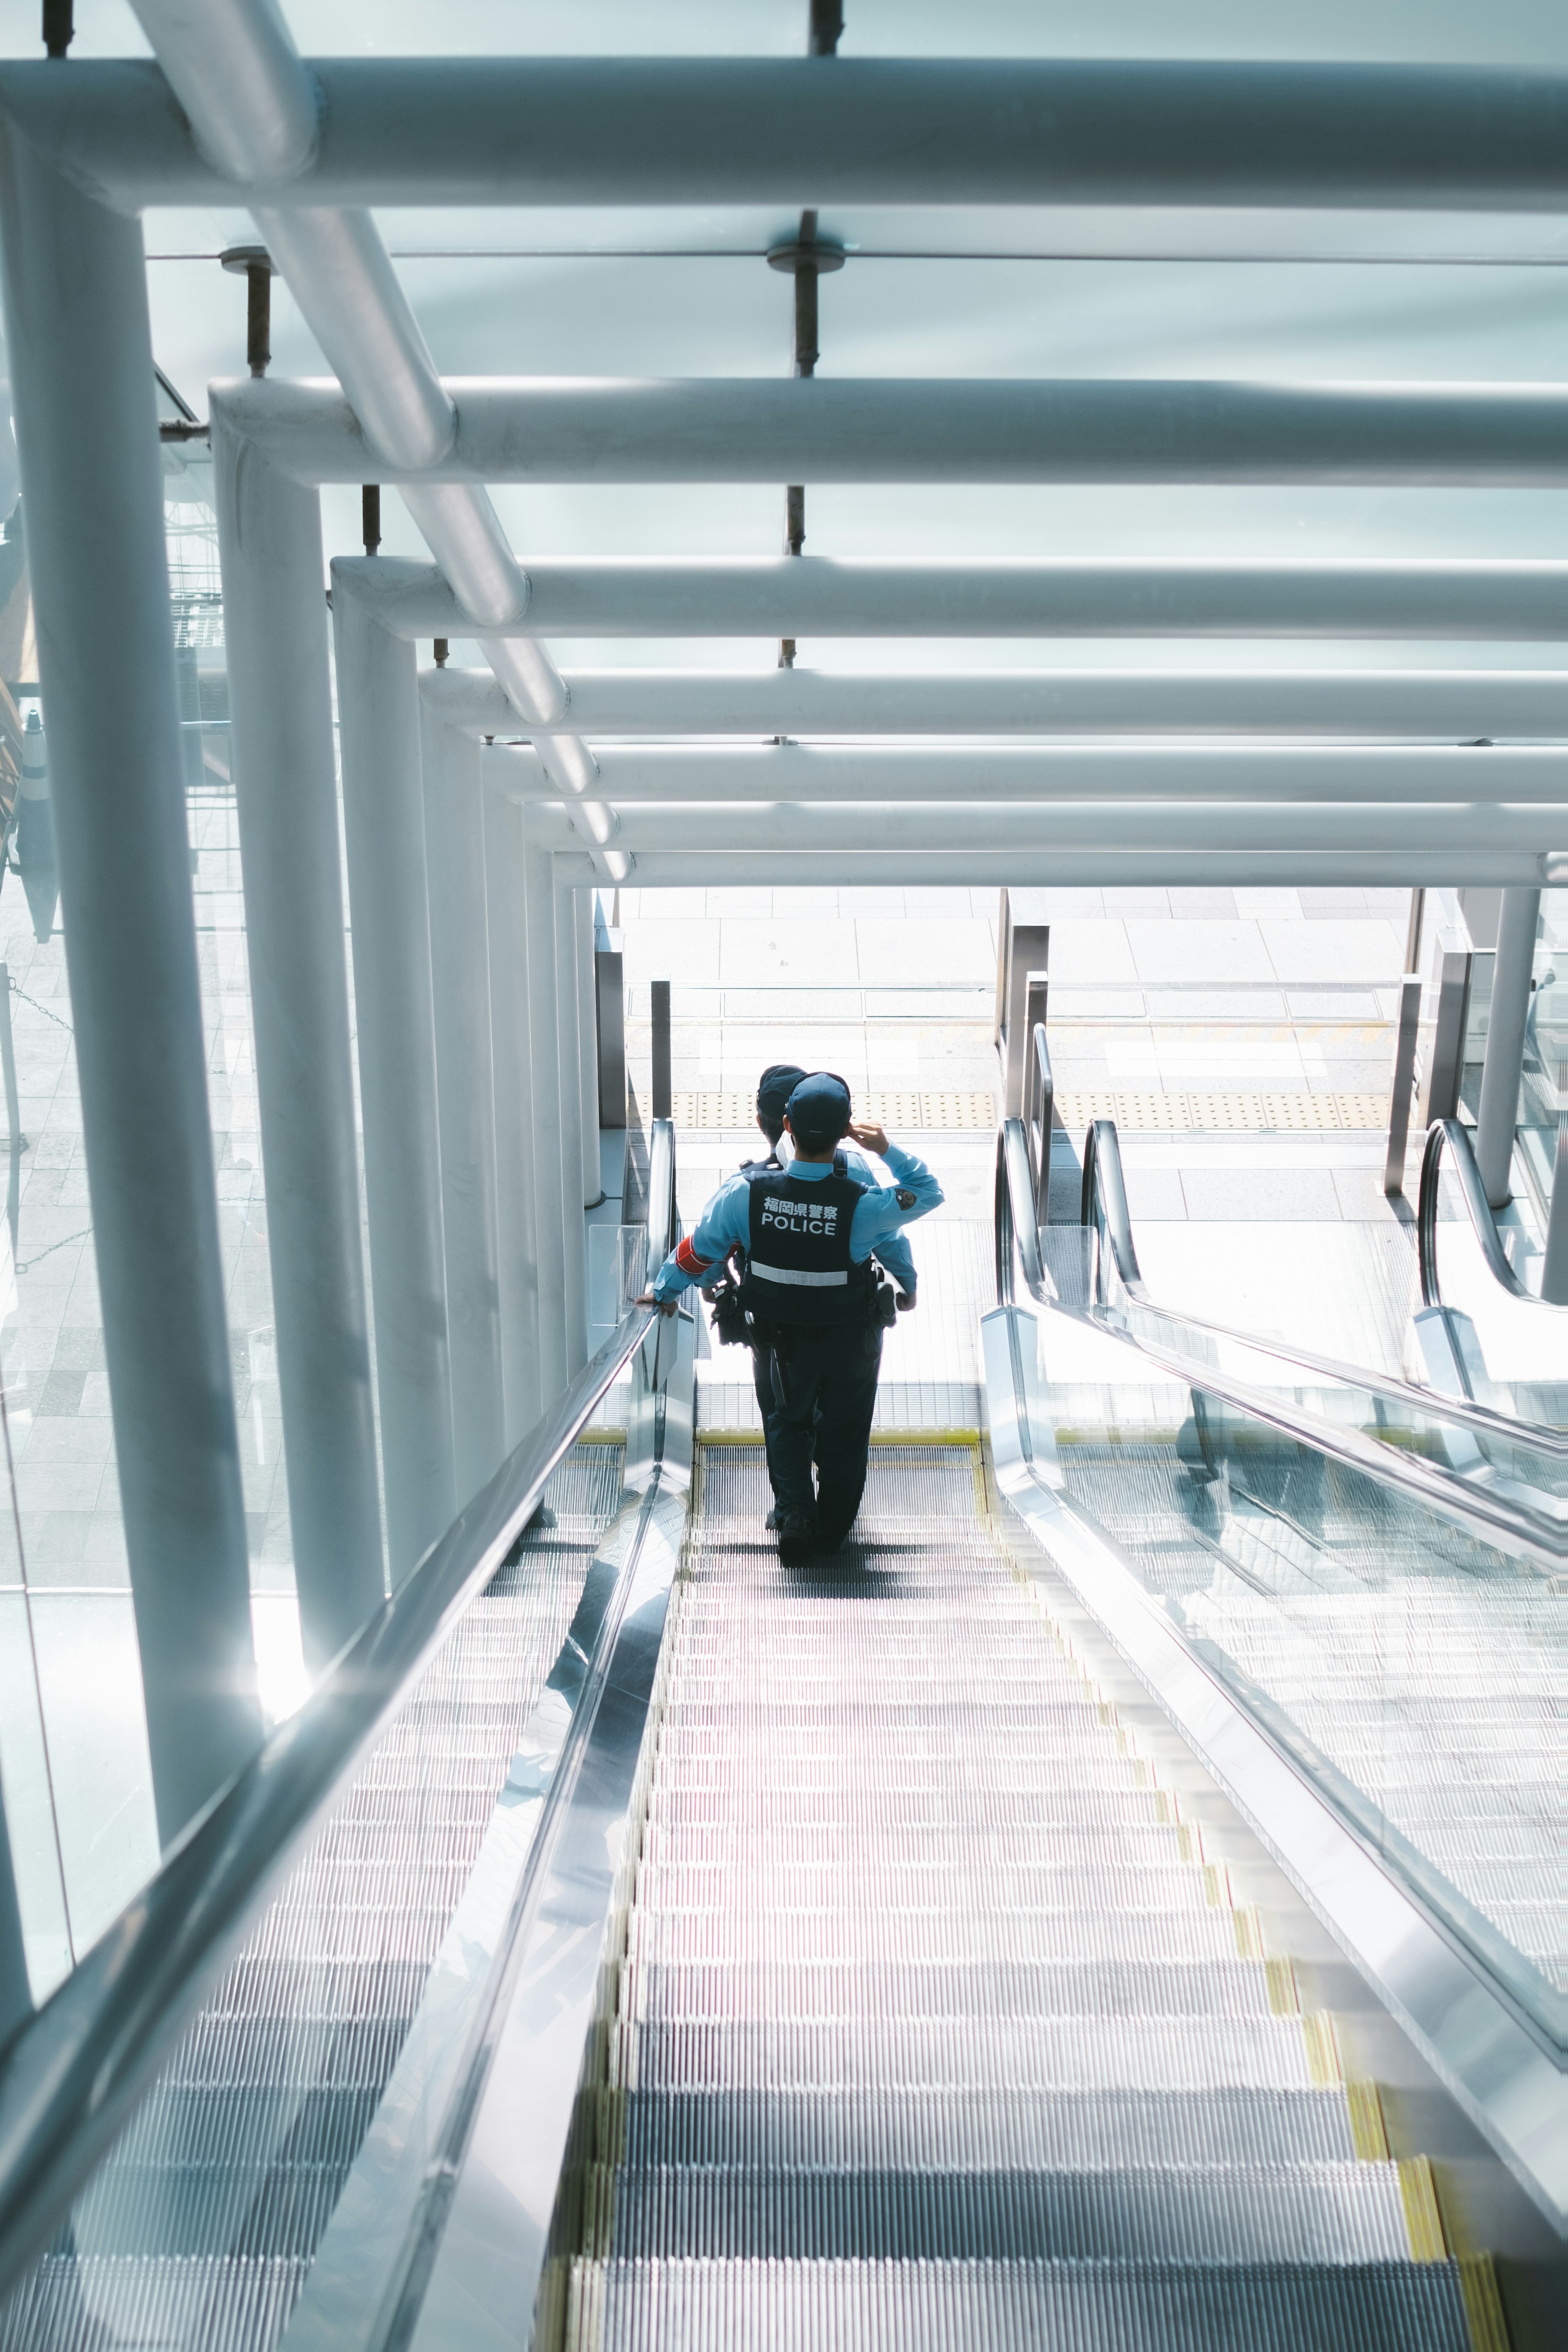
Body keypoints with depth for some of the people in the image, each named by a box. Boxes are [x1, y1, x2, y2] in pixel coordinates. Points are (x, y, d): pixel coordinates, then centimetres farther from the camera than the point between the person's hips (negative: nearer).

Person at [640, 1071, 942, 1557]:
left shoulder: (747, 1192, -25)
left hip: (785, 1335, 2)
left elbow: (700, 1249, -10)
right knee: (844, 1429, 22)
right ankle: (832, 1527, 38)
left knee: (791, 1420, 28)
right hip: (852, 1336, -1)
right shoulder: (863, 1205, -29)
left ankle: (797, 1511, 16)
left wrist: (665, 1291, 8)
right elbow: (930, 1192, -11)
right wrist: (887, 1149, -17)